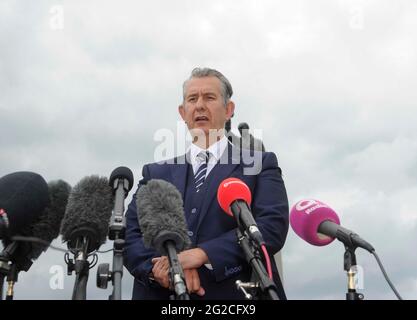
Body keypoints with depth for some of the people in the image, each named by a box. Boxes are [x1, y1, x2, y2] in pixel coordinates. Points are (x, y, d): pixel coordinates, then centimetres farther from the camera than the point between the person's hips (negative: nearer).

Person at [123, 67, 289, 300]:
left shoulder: (260, 165, 8)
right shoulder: (155, 173, 15)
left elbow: (274, 226, -6)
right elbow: (130, 233, 6)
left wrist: (203, 254, -16)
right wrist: (159, 268, -14)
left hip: (235, 293, -2)